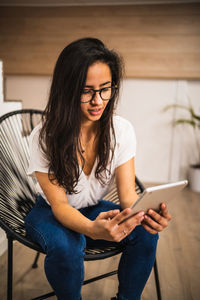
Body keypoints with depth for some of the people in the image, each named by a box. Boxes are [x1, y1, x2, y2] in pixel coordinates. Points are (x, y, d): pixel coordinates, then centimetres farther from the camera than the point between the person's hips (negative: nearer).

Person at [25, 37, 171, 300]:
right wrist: (93, 229, -48)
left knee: (145, 232, -22)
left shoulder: (122, 130, -14)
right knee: (66, 246, -35)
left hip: (96, 209, 3)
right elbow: (59, 205, -25)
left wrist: (144, 213, -42)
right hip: (51, 212, -2)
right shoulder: (45, 136, -23)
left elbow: (127, 192, -17)